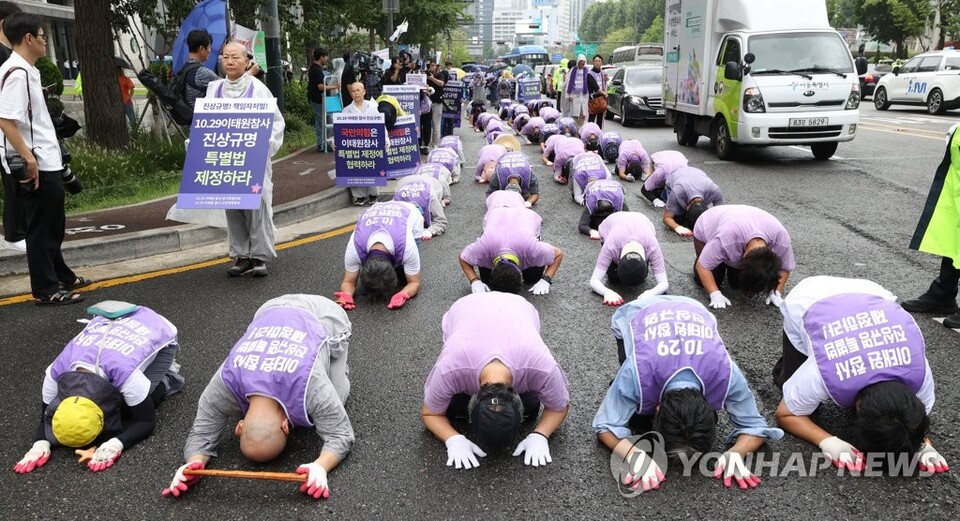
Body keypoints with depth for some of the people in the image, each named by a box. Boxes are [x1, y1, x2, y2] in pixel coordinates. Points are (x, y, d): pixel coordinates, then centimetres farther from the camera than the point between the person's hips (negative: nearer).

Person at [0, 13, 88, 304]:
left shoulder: (28, 71, 14)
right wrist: (28, 157, -24)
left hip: (47, 162, 10)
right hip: (35, 166, -10)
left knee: (54, 226, 20)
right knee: (41, 230, -1)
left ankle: (61, 276, 34)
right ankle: (45, 290, 8)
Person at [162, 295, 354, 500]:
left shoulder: (309, 385, -40)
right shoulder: (225, 384, -29)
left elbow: (340, 433, -33)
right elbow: (202, 431, -19)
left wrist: (320, 467, -52)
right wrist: (193, 463, -40)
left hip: (326, 317, -3)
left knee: (331, 407, -6)